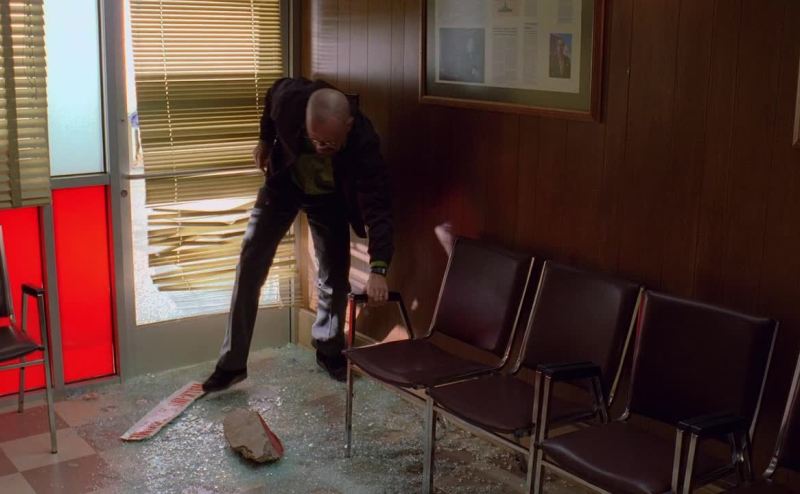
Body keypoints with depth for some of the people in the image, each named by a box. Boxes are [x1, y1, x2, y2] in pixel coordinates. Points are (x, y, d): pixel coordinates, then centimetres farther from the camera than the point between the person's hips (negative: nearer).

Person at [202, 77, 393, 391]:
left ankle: (329, 350, 24)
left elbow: (377, 207, -44)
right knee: (251, 265, -3)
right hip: (285, 183, 1)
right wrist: (265, 140, 5)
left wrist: (378, 269, -56)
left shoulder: (363, 142, -40)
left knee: (335, 272, -1)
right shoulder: (291, 96, -35)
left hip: (331, 198, -1)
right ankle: (232, 363, 3)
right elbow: (273, 94, -8)